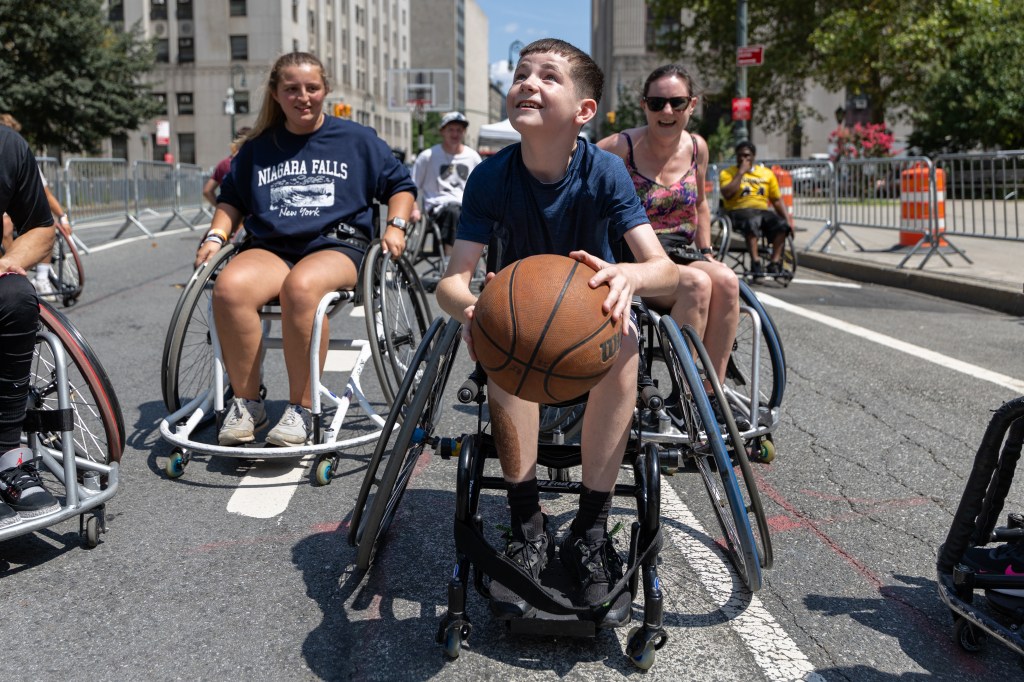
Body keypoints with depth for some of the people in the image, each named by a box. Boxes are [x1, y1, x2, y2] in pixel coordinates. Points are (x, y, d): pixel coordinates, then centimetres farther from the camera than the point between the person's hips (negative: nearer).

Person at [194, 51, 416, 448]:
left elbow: (401, 185, 19)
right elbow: (230, 199, 30)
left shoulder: (356, 139, 13)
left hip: (336, 246, -3)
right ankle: (245, 403, -19)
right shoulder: (258, 147, 19)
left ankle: (301, 408, -28)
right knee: (229, 286, -33)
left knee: (300, 286, -40)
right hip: (269, 248, 3)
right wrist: (215, 236, 12)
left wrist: (395, 226, 2)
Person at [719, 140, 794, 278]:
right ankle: (755, 261, -41)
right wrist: (741, 172, -7)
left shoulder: (767, 173, 19)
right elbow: (727, 194, -11)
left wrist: (788, 219, 5)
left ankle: (775, 262, -27)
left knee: (782, 224, -28)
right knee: (753, 221, -39)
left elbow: (777, 200, 18)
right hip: (739, 210, -4)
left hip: (763, 210, 4)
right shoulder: (727, 173, 9)